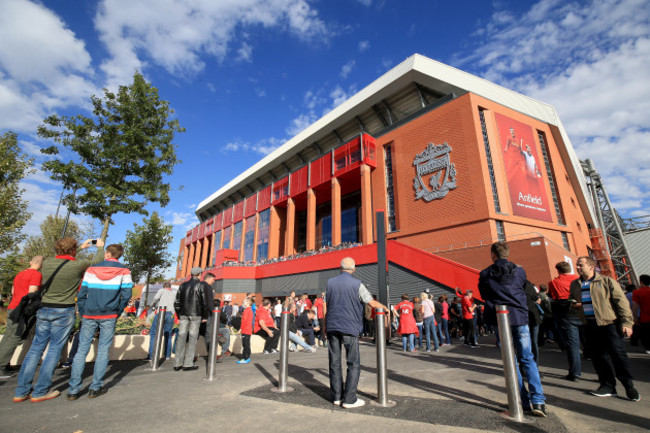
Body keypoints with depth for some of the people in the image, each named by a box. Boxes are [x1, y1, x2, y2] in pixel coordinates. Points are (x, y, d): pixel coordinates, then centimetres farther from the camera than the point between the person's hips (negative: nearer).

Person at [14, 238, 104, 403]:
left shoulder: (47, 263, 0)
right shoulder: (77, 265, -15)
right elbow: (97, 261, 2)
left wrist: (81, 248, 31)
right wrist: (100, 247, 20)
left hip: (44, 310, 6)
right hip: (64, 312, -5)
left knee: (36, 348, 14)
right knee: (54, 350, 5)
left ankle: (21, 391, 20)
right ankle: (40, 392, 12)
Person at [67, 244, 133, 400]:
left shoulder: (91, 269, 5)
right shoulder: (123, 271, -1)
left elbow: (81, 294, 4)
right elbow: (126, 295, -6)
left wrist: (83, 314, 12)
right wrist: (117, 313, 7)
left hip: (89, 315, 2)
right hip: (109, 317, -1)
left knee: (82, 350, 9)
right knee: (103, 350, 6)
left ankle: (73, 390, 9)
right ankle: (95, 388, 10)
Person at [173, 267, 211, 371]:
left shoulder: (183, 285, 12)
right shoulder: (203, 285, -4)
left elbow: (177, 302, 14)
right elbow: (206, 302, -8)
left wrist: (179, 315, 20)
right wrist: (205, 316, 1)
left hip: (183, 314, 5)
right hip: (196, 314, -5)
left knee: (182, 336, 9)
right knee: (193, 337, 2)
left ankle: (177, 364, 13)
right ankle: (188, 364, 4)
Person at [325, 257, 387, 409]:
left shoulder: (330, 282, 3)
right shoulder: (357, 284, -8)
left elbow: (327, 303, 11)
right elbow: (372, 303, -3)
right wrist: (385, 307, 17)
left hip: (332, 326, 4)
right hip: (350, 328, -4)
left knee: (334, 362, 11)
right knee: (353, 364, 7)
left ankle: (337, 396, 19)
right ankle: (349, 399, 7)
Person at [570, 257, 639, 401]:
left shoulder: (607, 281, -3)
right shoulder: (574, 284, 10)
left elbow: (621, 302, -5)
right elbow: (571, 300, 23)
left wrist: (627, 322, -11)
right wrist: (573, 305, 0)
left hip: (608, 323, -4)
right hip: (589, 326, 4)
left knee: (618, 354, -1)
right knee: (598, 356, 9)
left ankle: (629, 386, 18)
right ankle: (608, 386, 21)